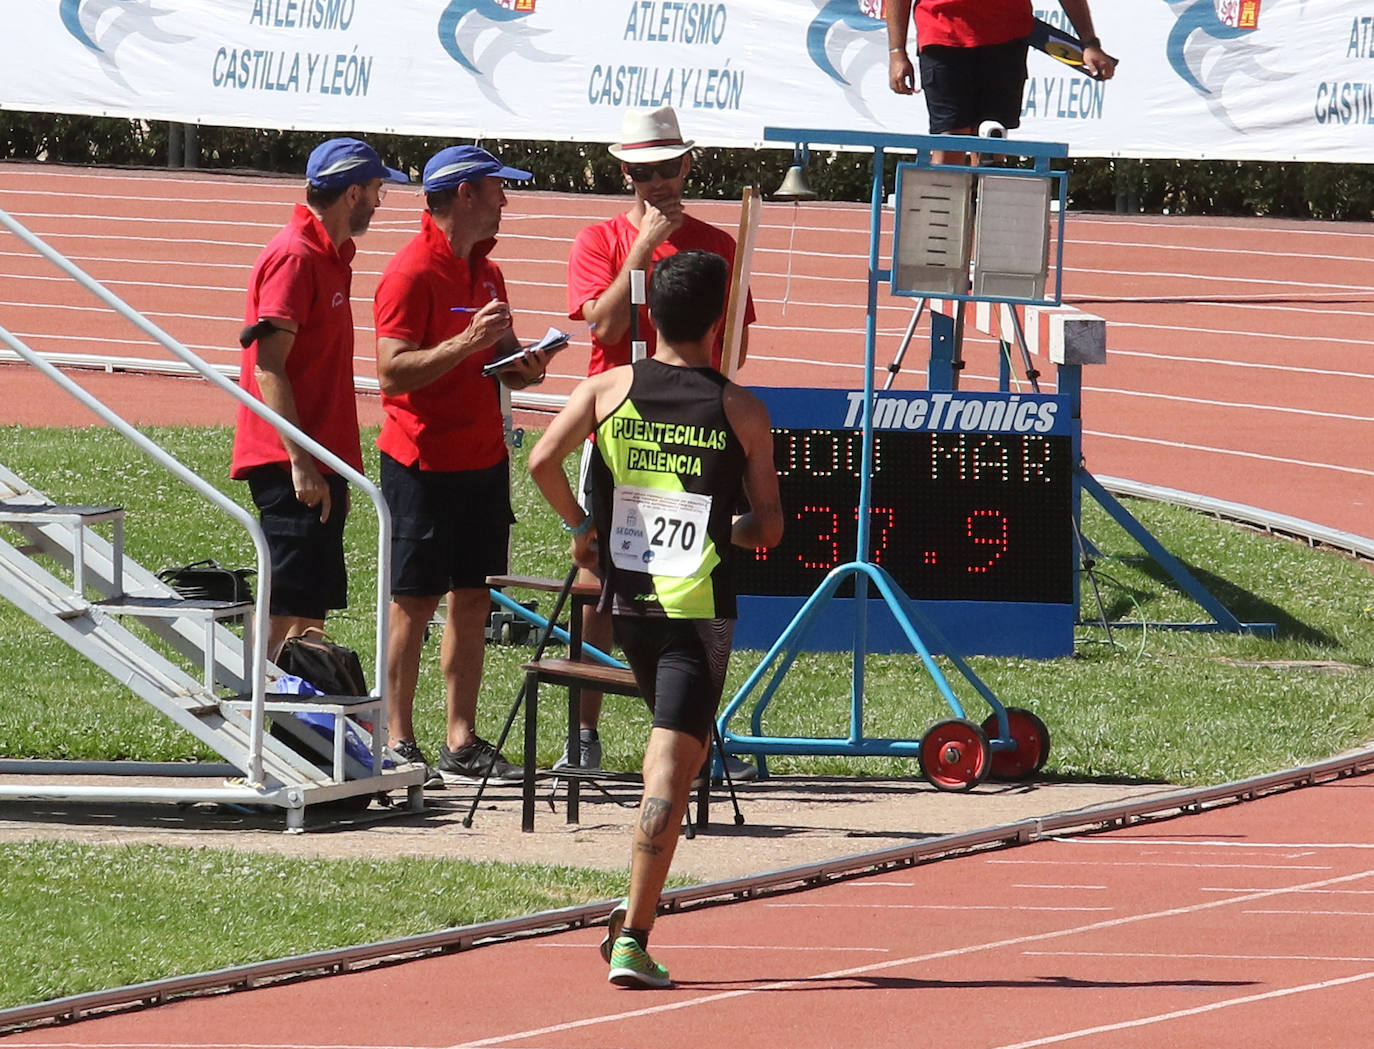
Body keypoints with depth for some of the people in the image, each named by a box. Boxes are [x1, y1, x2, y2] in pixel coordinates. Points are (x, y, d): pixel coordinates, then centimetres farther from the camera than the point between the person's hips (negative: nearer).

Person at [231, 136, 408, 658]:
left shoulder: (330, 255, 17)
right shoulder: (294, 257, -13)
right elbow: (268, 365, -18)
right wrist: (301, 462, -23)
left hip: (317, 460, 10)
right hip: (292, 466, -10)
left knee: (311, 609, 10)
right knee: (291, 613, -11)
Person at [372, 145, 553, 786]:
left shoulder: (485, 271, 15)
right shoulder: (412, 272, -12)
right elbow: (393, 373, -19)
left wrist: (521, 366, 3)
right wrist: (467, 343, -27)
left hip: (482, 459, 8)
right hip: (423, 462, -8)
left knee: (473, 598, 7)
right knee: (416, 601, -4)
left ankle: (462, 742, 11)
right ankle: (398, 743, 1)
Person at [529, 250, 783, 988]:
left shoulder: (607, 390, 1)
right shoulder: (741, 412, -1)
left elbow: (543, 460, -13)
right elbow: (769, 526, 3)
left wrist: (579, 525, 3)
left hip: (627, 596, 3)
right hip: (700, 607, -3)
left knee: (679, 742, 25)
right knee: (671, 766, -5)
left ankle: (640, 899, 21)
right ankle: (633, 937, -14)